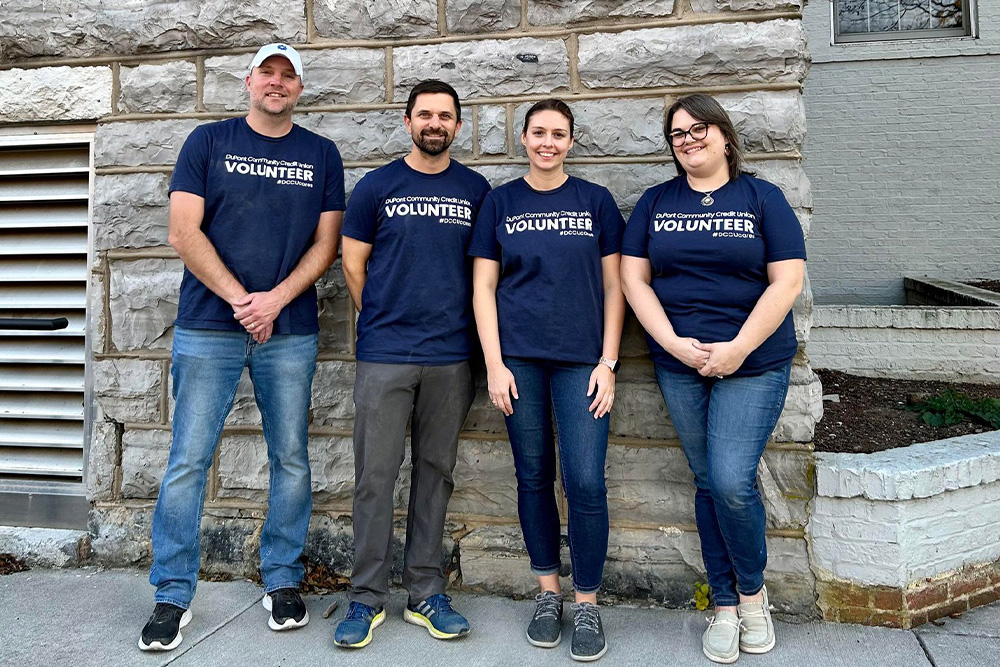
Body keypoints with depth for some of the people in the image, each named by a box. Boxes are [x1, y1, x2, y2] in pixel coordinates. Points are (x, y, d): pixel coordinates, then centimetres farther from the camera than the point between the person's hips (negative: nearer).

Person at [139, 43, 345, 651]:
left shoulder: (322, 154, 10)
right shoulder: (208, 142, 6)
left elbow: (325, 243, 4)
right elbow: (184, 233, -2)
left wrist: (275, 300, -9)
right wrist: (241, 300, -9)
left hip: (291, 331, 1)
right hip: (208, 327, -1)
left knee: (291, 460, 6)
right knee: (189, 460, 0)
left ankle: (283, 582, 22)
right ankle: (173, 595, 14)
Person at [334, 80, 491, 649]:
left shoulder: (476, 190, 9)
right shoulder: (377, 187, 5)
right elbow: (353, 264, 8)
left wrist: (470, 332, 8)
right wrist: (384, 322, 7)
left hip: (451, 356, 2)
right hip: (384, 354, -1)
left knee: (436, 473, 9)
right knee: (376, 474, 1)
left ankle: (426, 593, 21)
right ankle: (368, 597, 15)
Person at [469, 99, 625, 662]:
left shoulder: (595, 200, 6)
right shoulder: (500, 202, 7)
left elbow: (613, 287, 4)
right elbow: (484, 286, 4)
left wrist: (608, 362, -4)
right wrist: (495, 364, -4)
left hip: (582, 358, -1)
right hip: (519, 356, 1)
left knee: (586, 482, -4)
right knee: (534, 476, 8)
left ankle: (588, 603, 14)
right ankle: (549, 592, 25)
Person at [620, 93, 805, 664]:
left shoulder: (763, 198, 2)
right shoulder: (656, 203, 8)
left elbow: (787, 281, -5)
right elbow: (634, 278, 3)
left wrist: (737, 349, -13)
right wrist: (673, 342, -9)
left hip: (754, 363, -2)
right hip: (680, 365, 3)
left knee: (732, 481, -10)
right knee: (707, 482, 9)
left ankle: (753, 591, 19)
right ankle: (726, 606, 24)